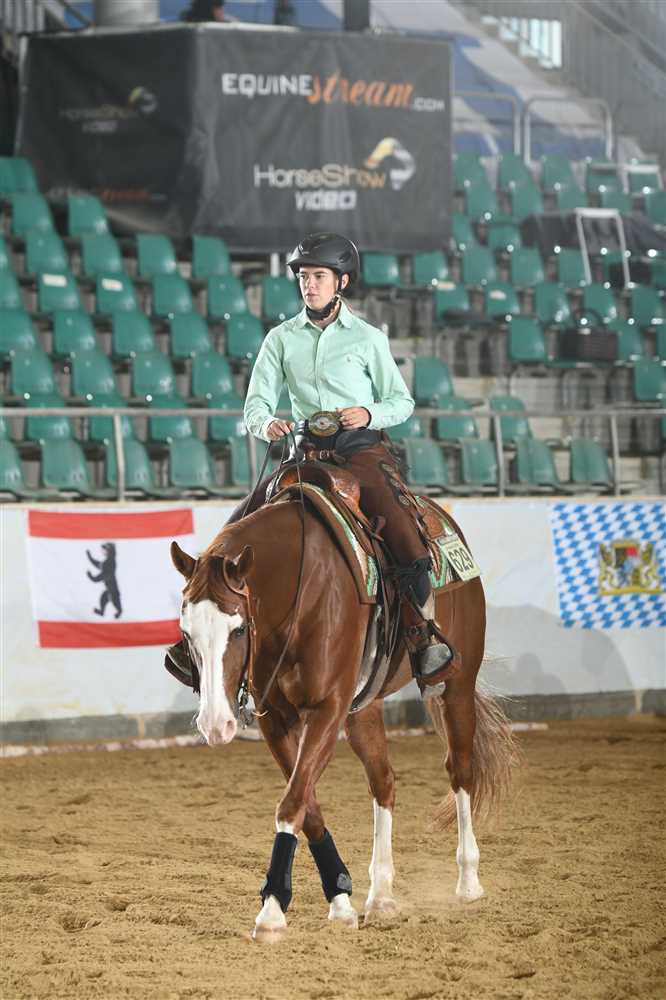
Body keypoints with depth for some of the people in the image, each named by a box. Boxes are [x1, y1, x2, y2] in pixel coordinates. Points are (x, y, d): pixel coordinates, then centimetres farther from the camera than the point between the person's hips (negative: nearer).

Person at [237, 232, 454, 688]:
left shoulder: (367, 338, 4)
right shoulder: (281, 339, 9)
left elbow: (402, 401, 8)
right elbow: (257, 404, 5)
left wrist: (370, 414, -14)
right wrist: (267, 424, -19)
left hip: (362, 448, -3)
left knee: (402, 528, -27)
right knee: (239, 528, -11)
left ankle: (425, 631, -19)